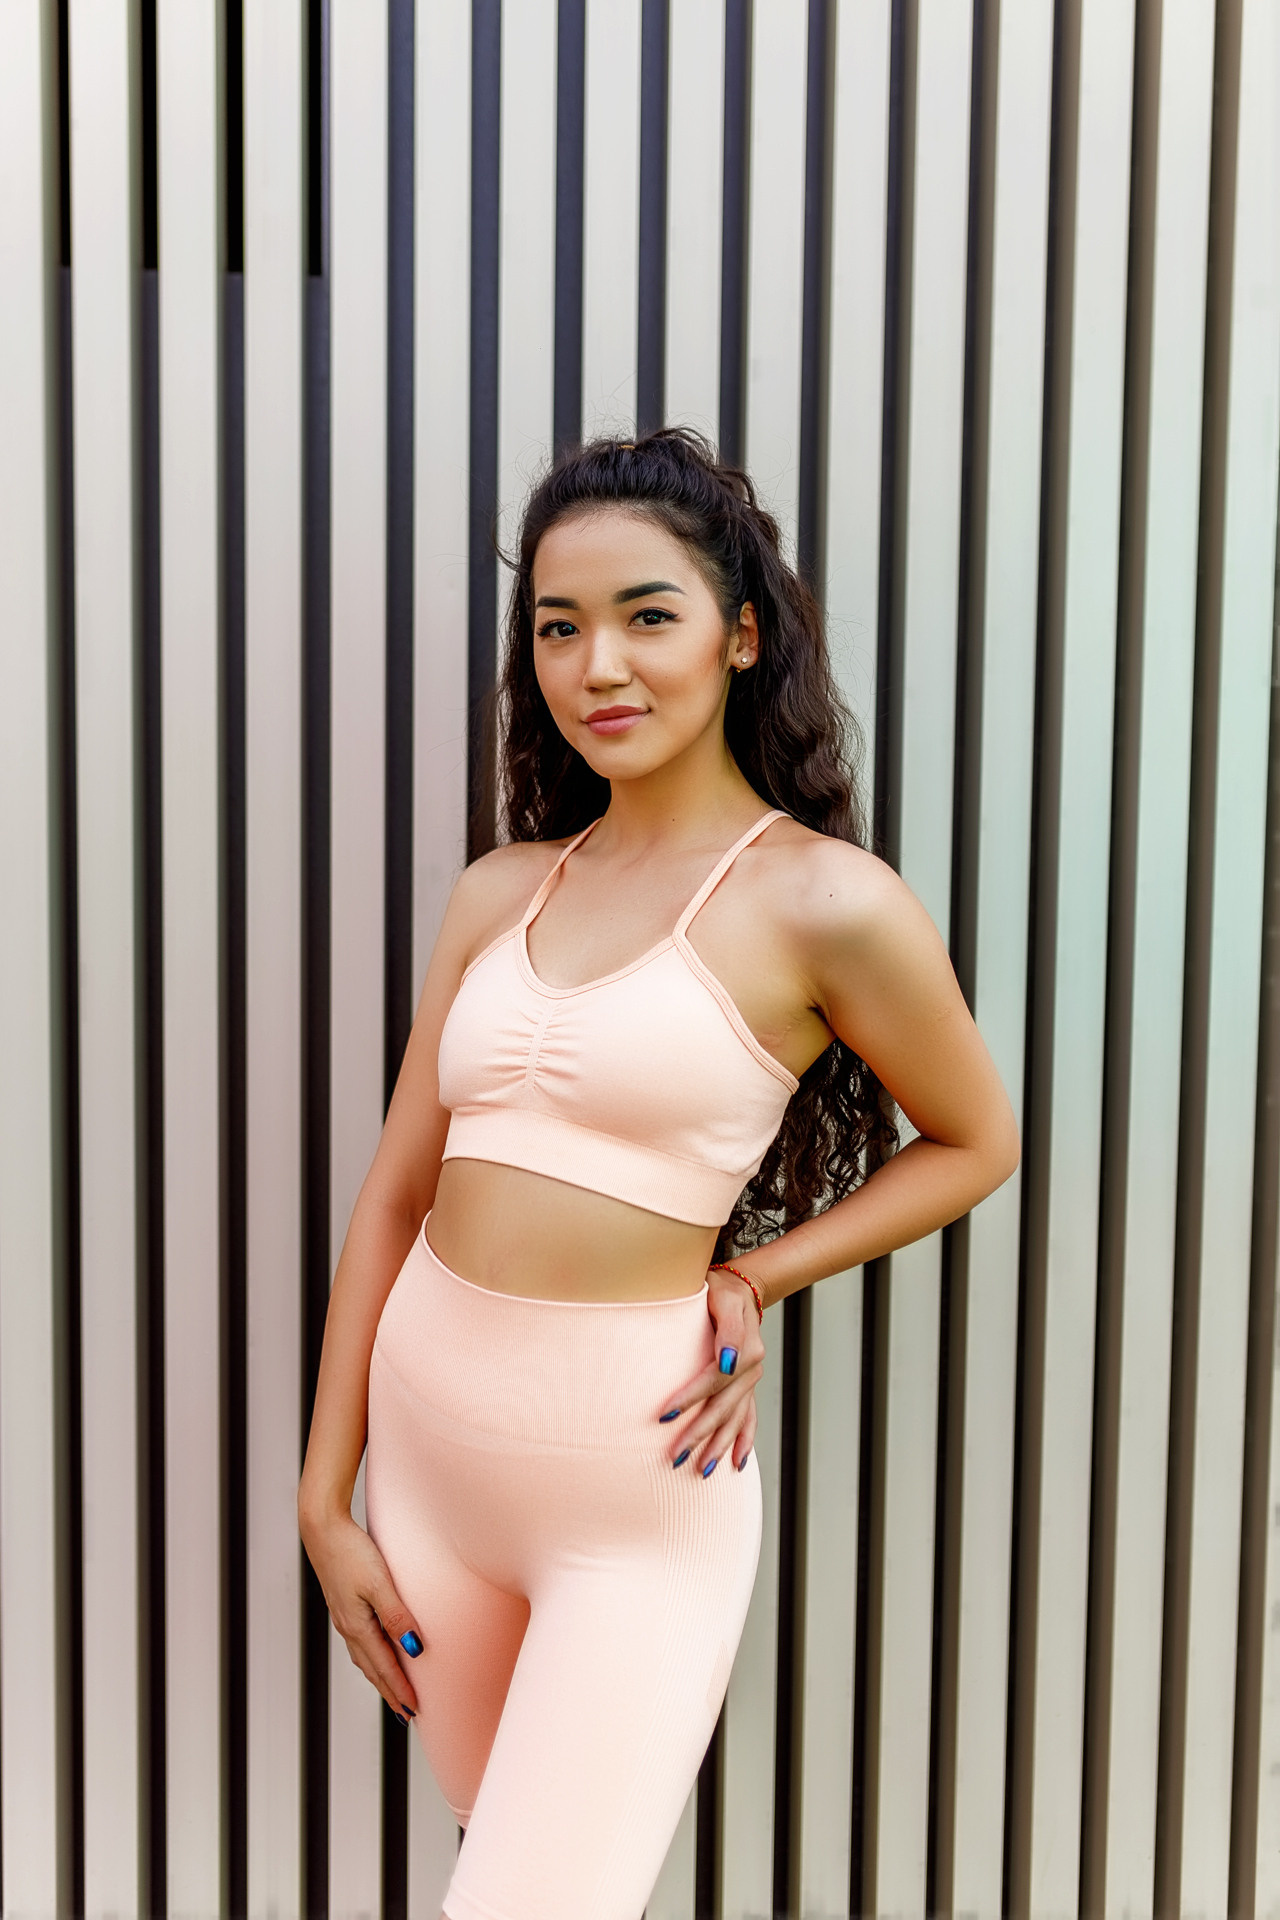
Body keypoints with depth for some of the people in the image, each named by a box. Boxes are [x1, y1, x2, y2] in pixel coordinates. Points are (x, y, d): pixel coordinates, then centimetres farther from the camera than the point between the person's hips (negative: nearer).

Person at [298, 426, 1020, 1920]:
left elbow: (976, 1143, 5)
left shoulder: (822, 901, -9)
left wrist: (758, 1274, -7)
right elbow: (397, 1190, 6)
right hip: (425, 1441, 6)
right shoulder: (500, 894, 5)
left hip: (634, 1492, -5)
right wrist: (326, 1499, 6)